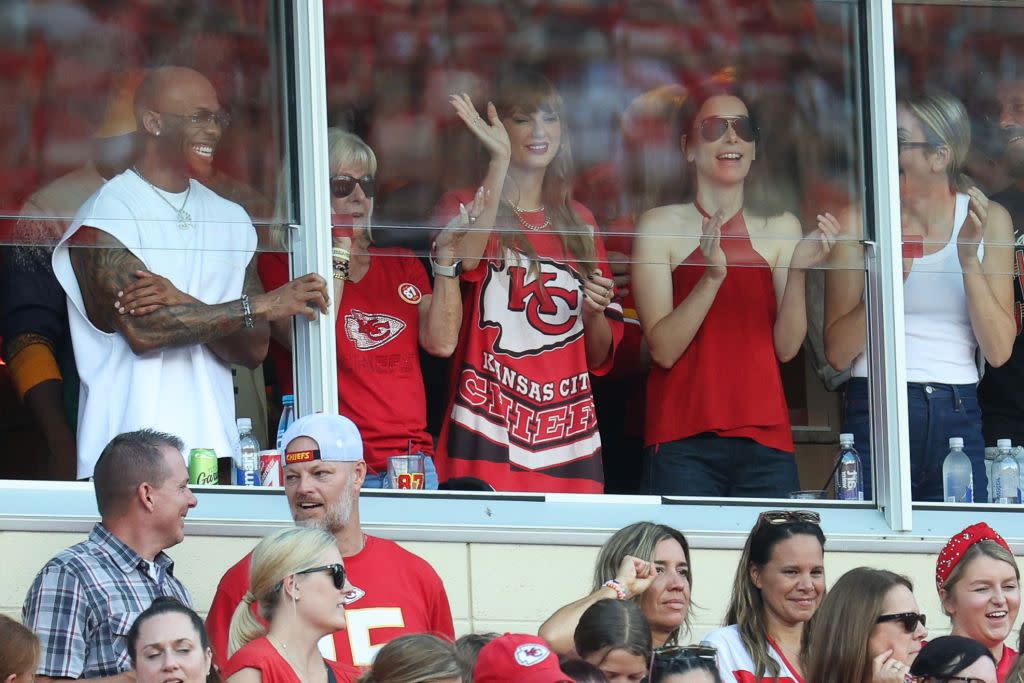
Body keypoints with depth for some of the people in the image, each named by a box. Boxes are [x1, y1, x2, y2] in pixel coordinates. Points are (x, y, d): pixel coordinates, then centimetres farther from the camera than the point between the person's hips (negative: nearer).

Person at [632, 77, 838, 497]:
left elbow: (786, 347, 3)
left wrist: (796, 271, -11)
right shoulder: (661, 226, 4)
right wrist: (712, 277, -19)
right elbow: (663, 349, -6)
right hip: (682, 443, -3)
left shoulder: (780, 228, 12)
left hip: (764, 441, 3)